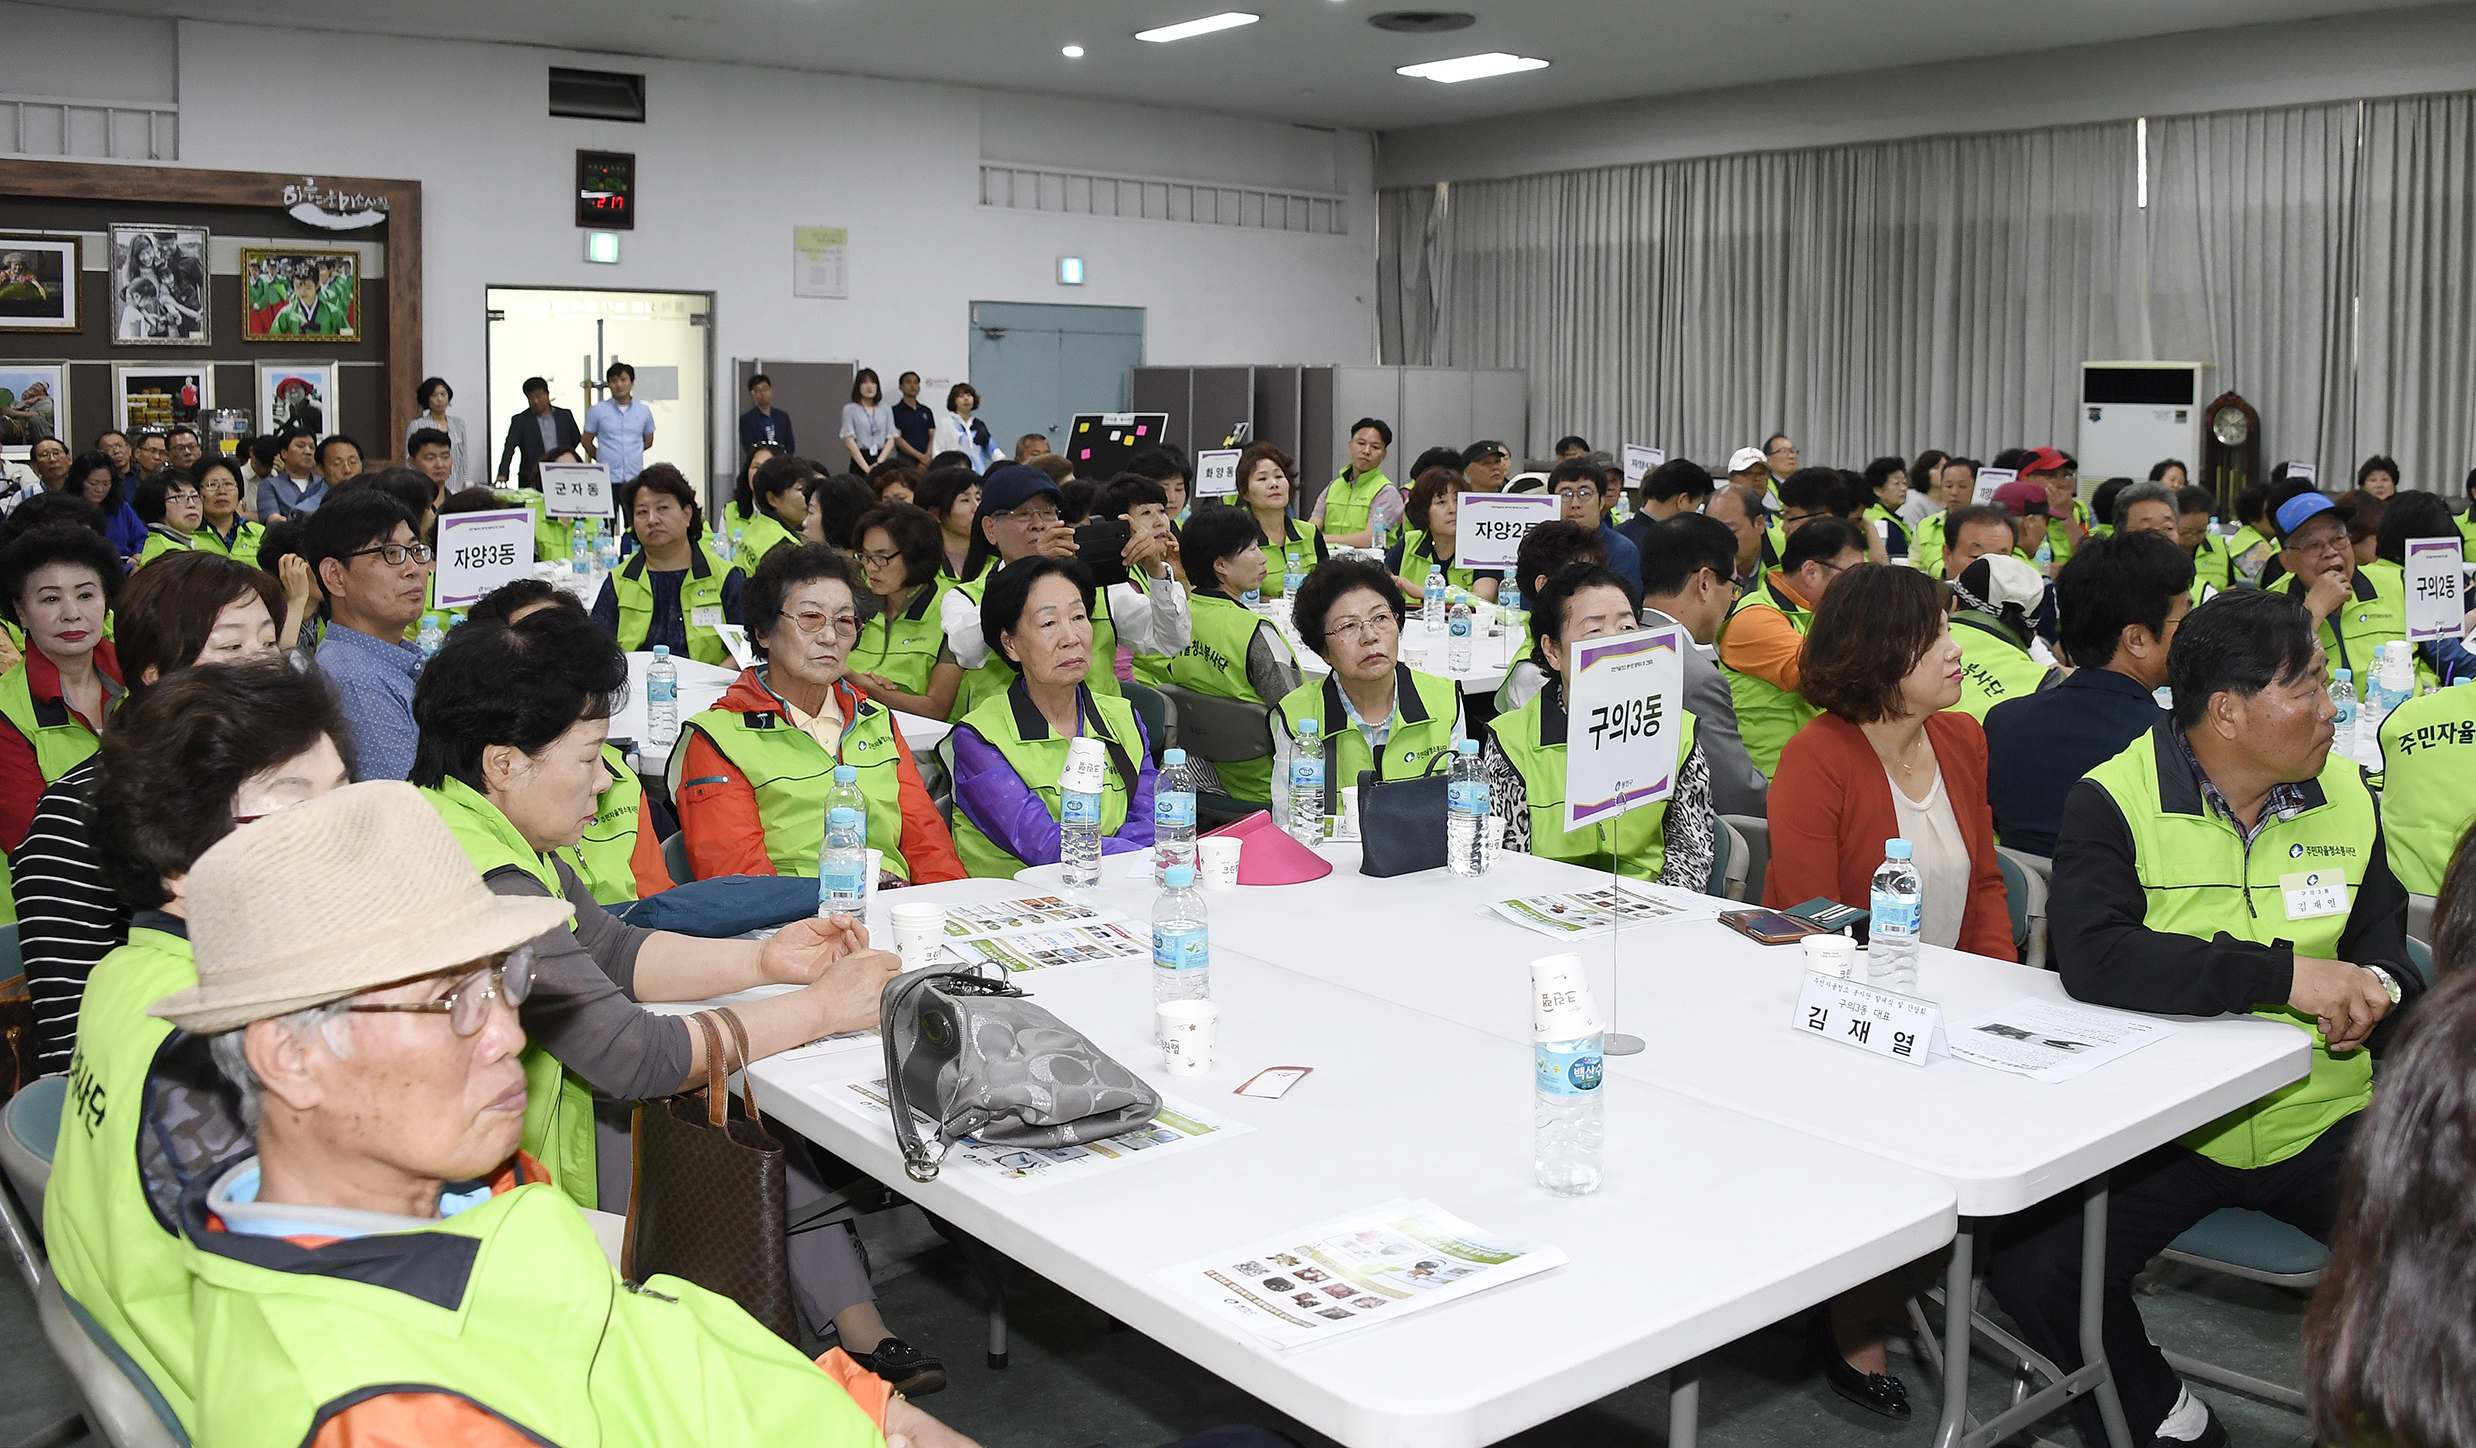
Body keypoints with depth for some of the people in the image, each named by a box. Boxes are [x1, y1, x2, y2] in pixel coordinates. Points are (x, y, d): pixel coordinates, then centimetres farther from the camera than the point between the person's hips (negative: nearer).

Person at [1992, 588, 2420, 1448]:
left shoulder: (2347, 797, 9)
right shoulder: (2114, 800, -8)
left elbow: (2384, 952, 16)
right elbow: (2092, 959, -23)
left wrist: (2374, 992, -9)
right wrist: (2284, 975, -26)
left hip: (2322, 1122, 3)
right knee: (2030, 1267, -23)